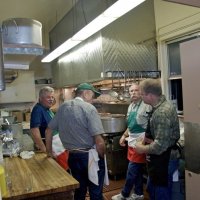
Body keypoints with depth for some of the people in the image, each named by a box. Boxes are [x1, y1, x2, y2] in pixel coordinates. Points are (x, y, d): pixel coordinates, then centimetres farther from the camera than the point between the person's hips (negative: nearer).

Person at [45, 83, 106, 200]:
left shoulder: (63, 107, 4)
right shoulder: (89, 108, -15)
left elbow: (49, 130, 12)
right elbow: (99, 142, -21)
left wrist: (49, 151, 24)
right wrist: (102, 157, -3)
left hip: (73, 157, 6)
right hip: (90, 157, -6)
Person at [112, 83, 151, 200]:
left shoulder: (146, 106, -17)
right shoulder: (131, 106, 10)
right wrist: (124, 136, 16)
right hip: (132, 142, 8)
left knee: (132, 171, 4)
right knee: (137, 170, 18)